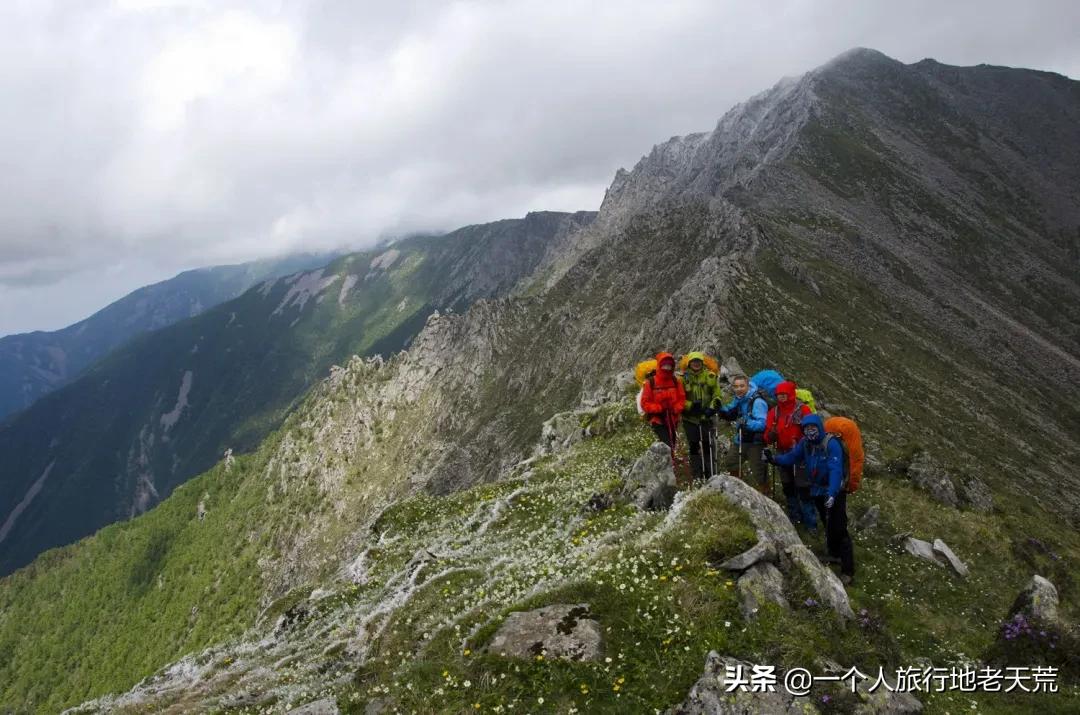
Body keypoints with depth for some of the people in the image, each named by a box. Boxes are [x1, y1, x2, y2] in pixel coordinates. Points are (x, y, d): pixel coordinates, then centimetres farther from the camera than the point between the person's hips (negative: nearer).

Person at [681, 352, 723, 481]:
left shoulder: (710, 376, 2)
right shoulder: (683, 378, -1)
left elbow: (718, 395, 4)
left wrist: (712, 407, -11)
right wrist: (691, 405, -16)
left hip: (706, 417, 0)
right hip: (690, 418, 0)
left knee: (708, 447, 0)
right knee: (694, 447, 5)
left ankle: (710, 476, 8)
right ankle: (697, 477, 12)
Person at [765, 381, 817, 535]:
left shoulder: (802, 409, -11)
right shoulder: (774, 411, 3)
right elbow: (768, 437, 4)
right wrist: (771, 434, -18)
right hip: (783, 455, 6)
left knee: (803, 489, -6)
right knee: (788, 487, 16)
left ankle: (811, 523, 1)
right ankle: (794, 516, 32)